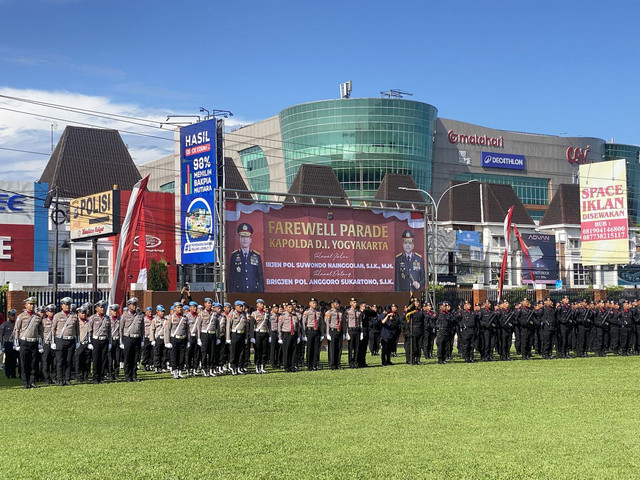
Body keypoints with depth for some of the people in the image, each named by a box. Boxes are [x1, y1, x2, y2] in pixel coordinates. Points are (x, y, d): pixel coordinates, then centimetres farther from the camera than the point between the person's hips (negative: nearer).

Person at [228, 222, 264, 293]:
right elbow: (231, 277, 4)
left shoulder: (257, 256, 8)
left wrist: (261, 293, 2)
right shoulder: (234, 256, 5)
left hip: (254, 291, 1)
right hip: (239, 292, -1)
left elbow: (260, 276, 9)